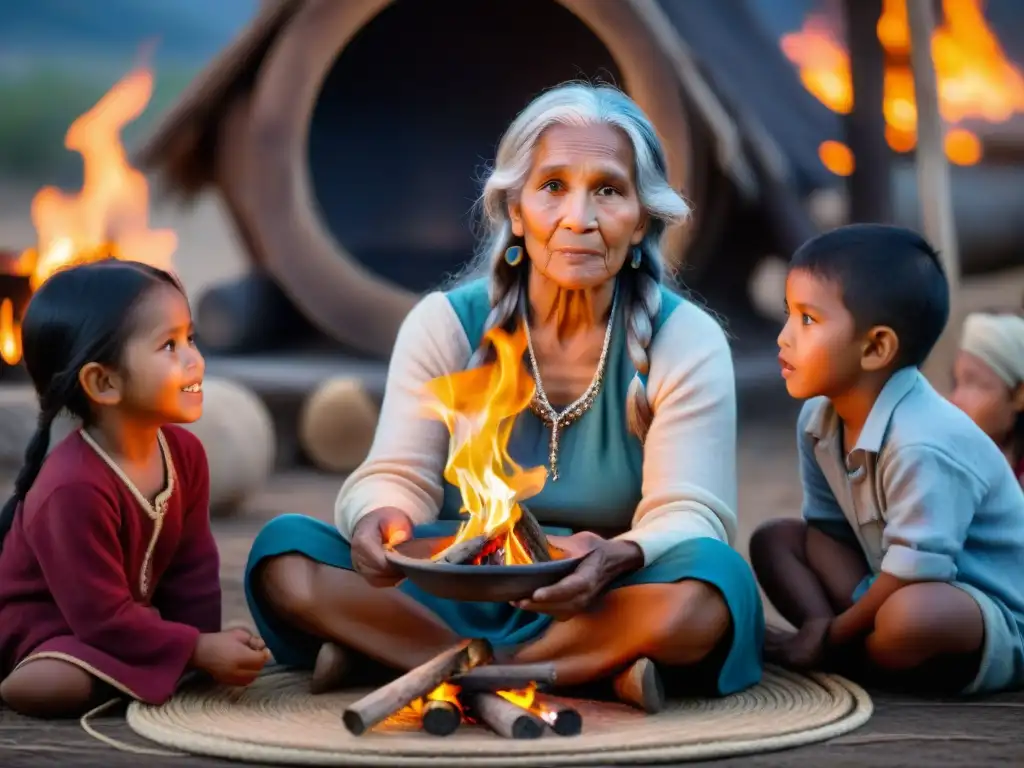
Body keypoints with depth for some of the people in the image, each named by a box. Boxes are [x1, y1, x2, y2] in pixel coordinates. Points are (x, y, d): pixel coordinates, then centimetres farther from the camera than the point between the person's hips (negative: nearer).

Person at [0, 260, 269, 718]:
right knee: (56, 684, -37)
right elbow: (102, 618, -27)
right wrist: (200, 651, -25)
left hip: (127, 618, 9)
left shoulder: (184, 452, -6)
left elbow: (192, 568, 1)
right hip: (41, 632, -9)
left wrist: (208, 641, -10)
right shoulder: (75, 488, -31)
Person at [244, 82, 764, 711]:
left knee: (702, 589, -36)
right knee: (286, 552, -22)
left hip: (597, 607, -1)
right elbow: (396, 477, -4)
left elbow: (687, 515, -11)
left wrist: (617, 558, -36)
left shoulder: (686, 342, -6)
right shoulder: (444, 324, -1)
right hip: (457, 598, 2)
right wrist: (378, 518, -31)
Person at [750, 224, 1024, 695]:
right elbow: (829, 529, 5)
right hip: (887, 590, 9)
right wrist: (824, 629, -12)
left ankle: (841, 657, -6)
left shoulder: (923, 446, -30)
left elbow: (914, 572, -29)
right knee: (775, 539, 5)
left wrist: (830, 636, -17)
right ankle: (850, 652, -13)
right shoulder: (819, 422, -1)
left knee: (912, 614, -39)